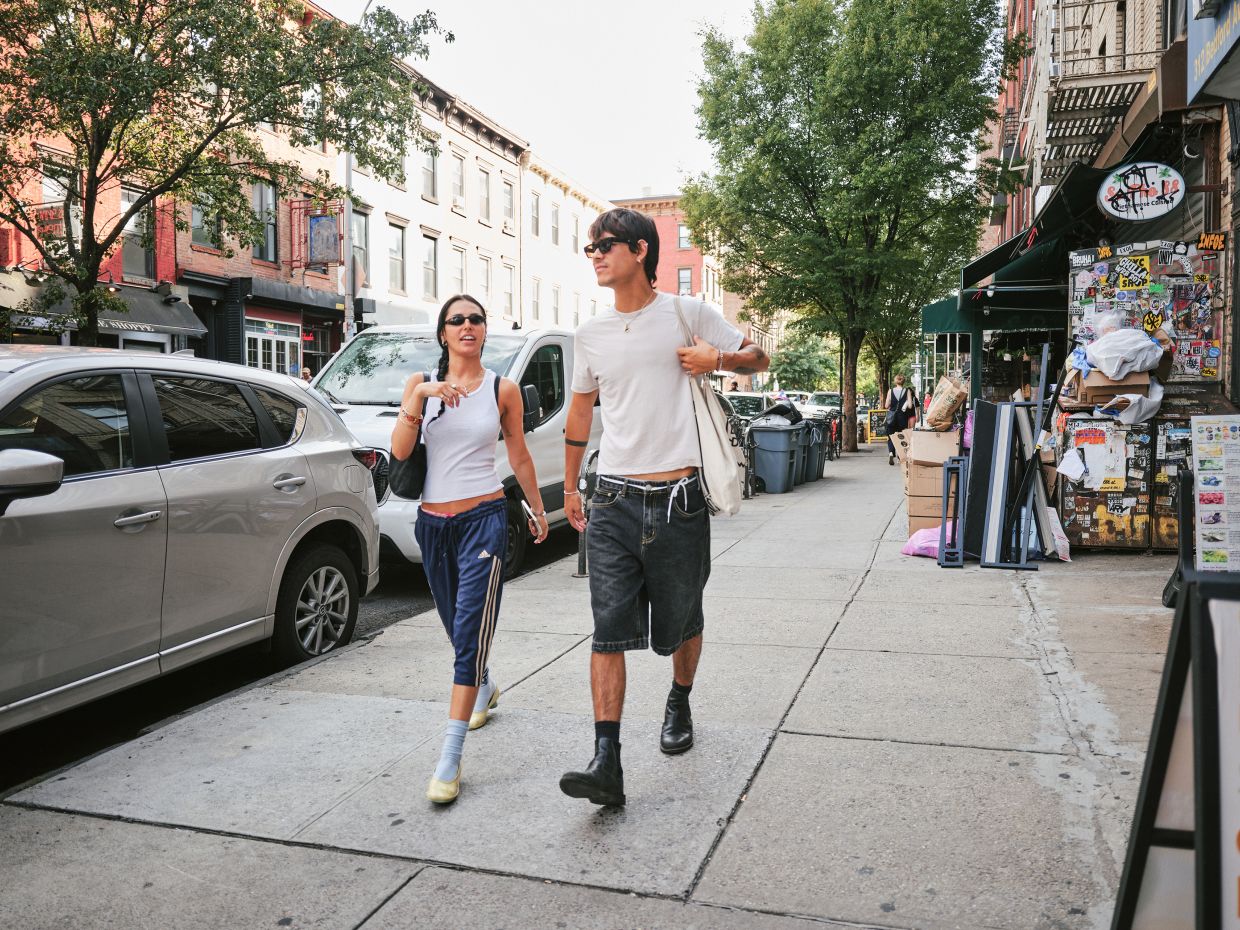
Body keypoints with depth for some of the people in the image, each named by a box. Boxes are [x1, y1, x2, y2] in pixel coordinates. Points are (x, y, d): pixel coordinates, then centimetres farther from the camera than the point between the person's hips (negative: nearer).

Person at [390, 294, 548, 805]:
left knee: (470, 632, -12)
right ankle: (484, 688, 51)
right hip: (433, 521, 3)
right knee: (457, 628, 19)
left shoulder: (503, 390, 1)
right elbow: (399, 451, -9)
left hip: (484, 518, -3)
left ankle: (449, 760, -10)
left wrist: (538, 509, 18)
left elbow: (519, 457, 11)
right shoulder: (420, 383, 3)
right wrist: (420, 397, -21)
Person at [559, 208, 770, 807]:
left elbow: (758, 359, 10)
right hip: (613, 501, 2)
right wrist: (570, 486, 23)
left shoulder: (687, 314, 1)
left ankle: (679, 705, 42)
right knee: (608, 630, -7)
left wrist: (716, 358, -12)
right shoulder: (589, 335, 11)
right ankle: (606, 761, -6)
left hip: (678, 499, -2)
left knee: (681, 623, 14)